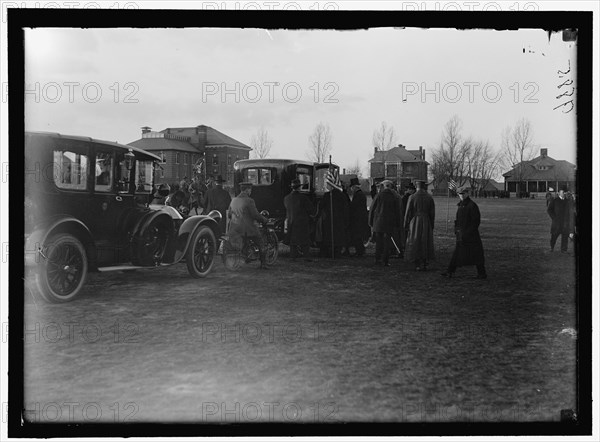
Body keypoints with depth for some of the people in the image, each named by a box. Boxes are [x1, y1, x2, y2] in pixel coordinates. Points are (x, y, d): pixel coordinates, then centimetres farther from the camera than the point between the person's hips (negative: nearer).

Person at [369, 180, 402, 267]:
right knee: (387, 242, 4)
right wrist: (397, 224, 10)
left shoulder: (378, 195, -4)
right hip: (390, 223, 0)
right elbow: (397, 212, 2)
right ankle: (386, 261, 1)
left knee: (378, 242, 10)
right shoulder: (394, 197, -2)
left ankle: (377, 260, 9)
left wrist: (371, 222, 9)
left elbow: (372, 209, 0)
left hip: (378, 222, 0)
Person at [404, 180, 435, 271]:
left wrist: (406, 225, 2)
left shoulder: (412, 197, -9)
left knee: (415, 243, 6)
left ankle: (418, 264, 4)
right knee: (425, 243, 13)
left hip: (415, 223, -3)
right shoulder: (430, 197, -1)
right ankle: (425, 263, 16)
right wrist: (431, 225, 11)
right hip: (426, 223, 3)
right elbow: (432, 213, 2)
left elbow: (408, 212, -7)